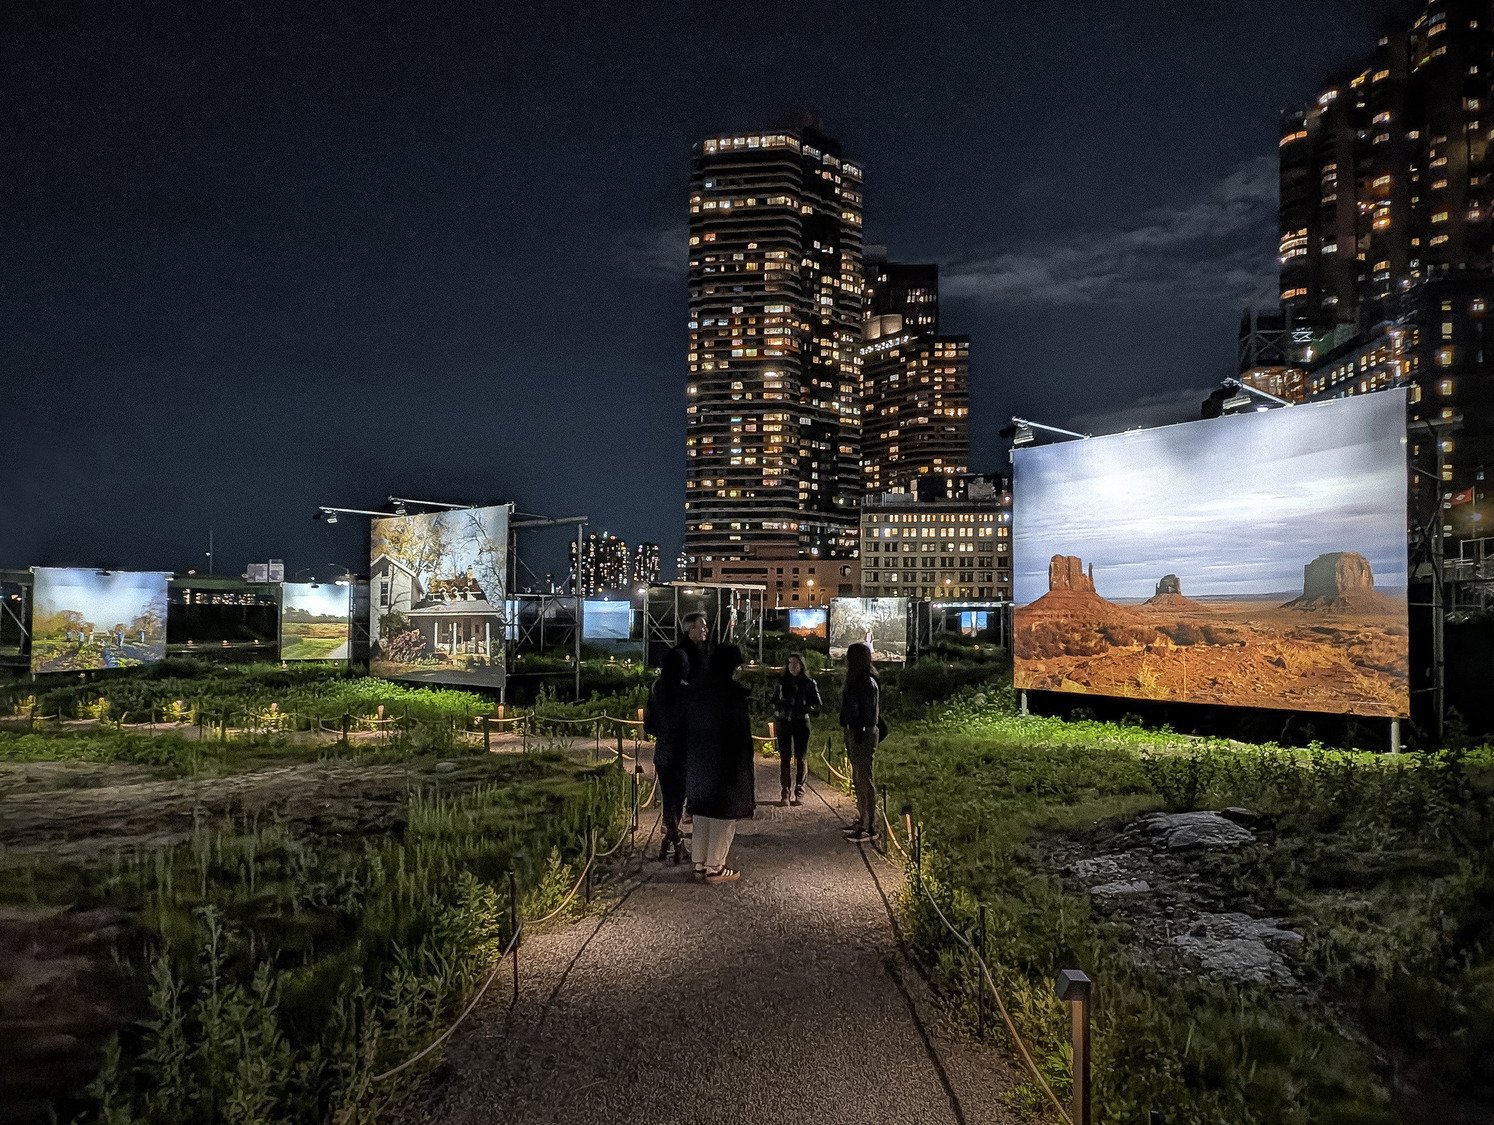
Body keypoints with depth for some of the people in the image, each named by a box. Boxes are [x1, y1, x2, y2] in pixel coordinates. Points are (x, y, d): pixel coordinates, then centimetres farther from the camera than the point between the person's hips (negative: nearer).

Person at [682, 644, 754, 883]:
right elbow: (742, 732, -14)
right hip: (725, 764, -7)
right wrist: (746, 771, -7)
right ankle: (715, 867, 7)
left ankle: (700, 863, 20)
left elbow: (688, 728, 9)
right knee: (724, 814, 3)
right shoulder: (733, 693, -15)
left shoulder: (697, 692, 5)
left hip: (698, 763, 7)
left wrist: (691, 760, 15)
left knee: (702, 811, 14)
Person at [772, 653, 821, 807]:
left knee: (800, 758, 2)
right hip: (783, 723, 1)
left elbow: (817, 704, 3)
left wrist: (804, 708, -14)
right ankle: (785, 794, 1)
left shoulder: (809, 683, 1)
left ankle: (799, 793, 9)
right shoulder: (781, 682, 5)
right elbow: (774, 701, 13)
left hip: (801, 723, -1)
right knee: (784, 758, -2)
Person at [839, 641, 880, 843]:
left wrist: (861, 735, -20)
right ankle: (862, 820, 29)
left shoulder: (868, 682, -17)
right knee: (857, 780, 18)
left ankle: (870, 828, 0)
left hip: (862, 735, -10)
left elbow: (870, 714, -19)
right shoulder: (857, 681, 11)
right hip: (854, 733, 10)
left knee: (864, 781, -5)